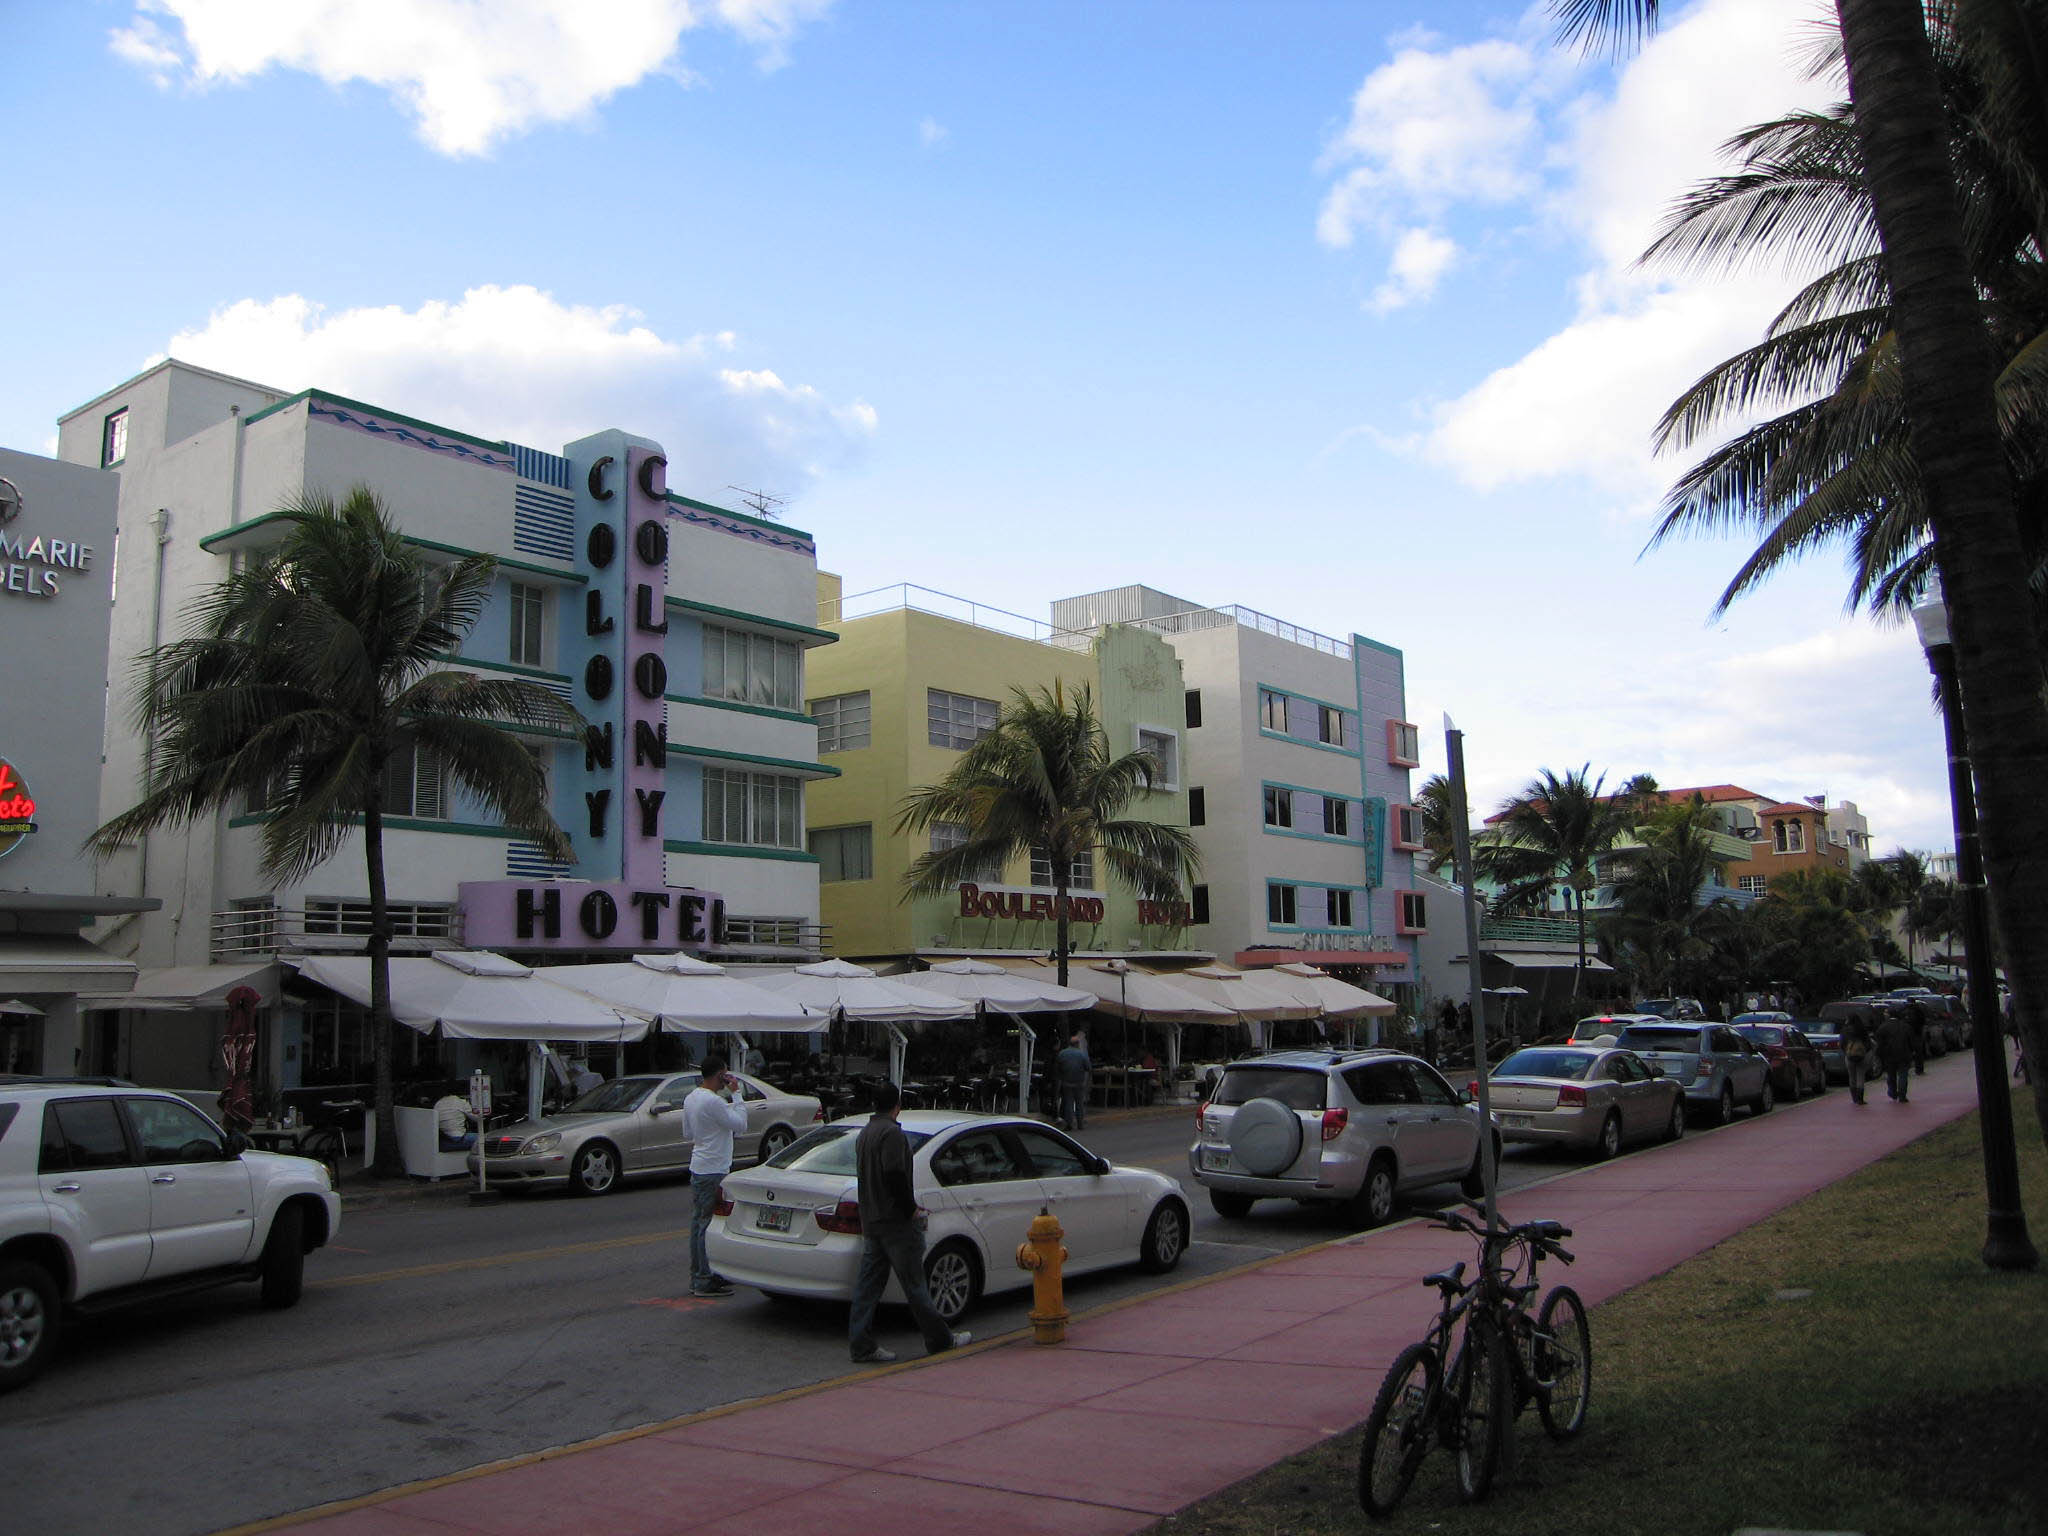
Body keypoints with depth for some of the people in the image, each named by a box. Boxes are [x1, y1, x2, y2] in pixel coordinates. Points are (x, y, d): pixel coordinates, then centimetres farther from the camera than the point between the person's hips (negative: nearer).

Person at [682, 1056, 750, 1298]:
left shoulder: (691, 1098, 10)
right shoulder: (713, 1101, -21)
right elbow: (740, 1124, -17)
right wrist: (734, 1094, -11)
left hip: (697, 1169, 10)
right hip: (713, 1171, -10)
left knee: (698, 1223, 15)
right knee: (709, 1224, -5)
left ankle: (697, 1275, 22)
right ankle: (704, 1281, -1)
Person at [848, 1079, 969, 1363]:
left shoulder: (864, 1133, 14)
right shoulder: (891, 1132, -15)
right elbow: (895, 1176, -23)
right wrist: (911, 1209, -12)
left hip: (870, 1221, 9)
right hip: (896, 1222, -9)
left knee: (868, 1285, 7)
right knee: (913, 1284, 0)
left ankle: (862, 1346, 6)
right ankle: (940, 1339, 11)